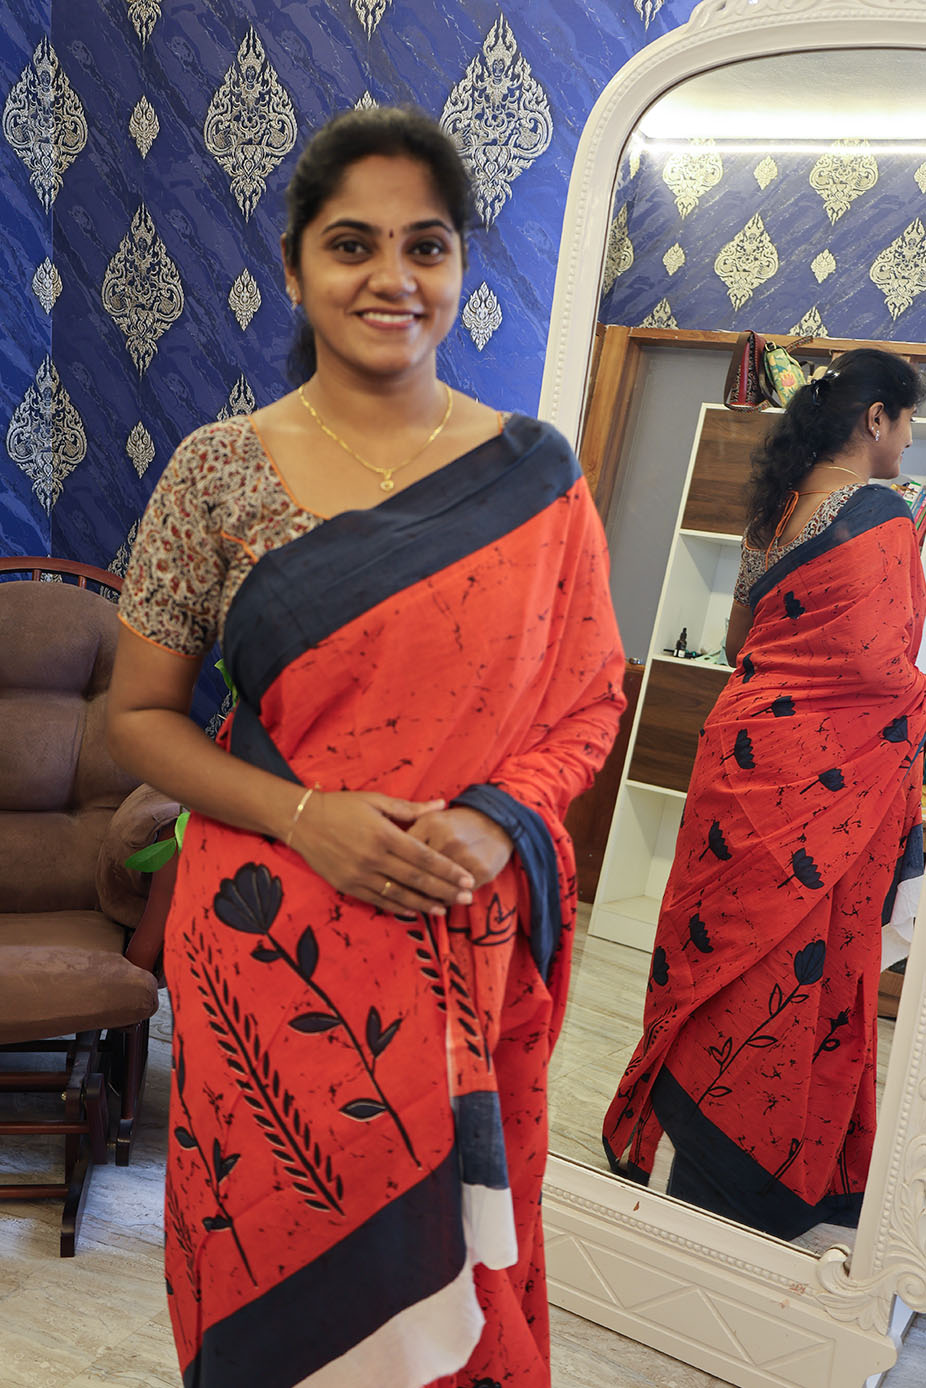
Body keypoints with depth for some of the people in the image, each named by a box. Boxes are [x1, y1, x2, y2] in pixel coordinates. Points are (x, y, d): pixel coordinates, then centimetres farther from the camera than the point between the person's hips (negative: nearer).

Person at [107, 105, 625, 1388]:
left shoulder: (537, 474, -1)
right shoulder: (219, 472, -4)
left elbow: (589, 700, 4)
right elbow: (140, 718, -1)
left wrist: (498, 822, -14)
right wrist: (302, 814, -16)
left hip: (472, 943, 1)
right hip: (272, 945, 0)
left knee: (447, 1259, 19)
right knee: (279, 1264, 17)